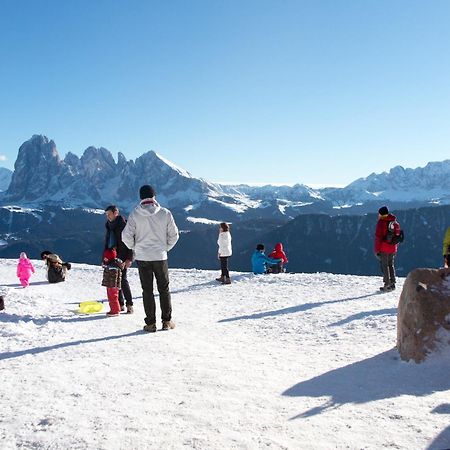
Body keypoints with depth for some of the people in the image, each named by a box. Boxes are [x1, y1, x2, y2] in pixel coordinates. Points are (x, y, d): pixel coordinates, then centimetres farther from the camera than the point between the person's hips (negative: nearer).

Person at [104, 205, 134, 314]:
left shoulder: (124, 225, -6)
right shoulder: (109, 226, 17)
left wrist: (129, 258, -17)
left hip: (122, 258, -7)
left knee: (123, 279, -12)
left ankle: (129, 305, -6)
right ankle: (120, 305, 13)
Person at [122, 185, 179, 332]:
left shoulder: (135, 214, -8)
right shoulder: (165, 213, -6)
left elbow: (126, 236, -8)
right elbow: (174, 235, -1)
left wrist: (134, 248, 10)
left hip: (142, 257, 0)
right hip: (160, 256, 0)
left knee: (147, 291, 7)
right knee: (164, 289, 13)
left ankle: (150, 323, 9)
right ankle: (167, 321, 16)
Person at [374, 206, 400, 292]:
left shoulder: (381, 223, -13)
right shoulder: (395, 223, 8)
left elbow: (378, 237, -14)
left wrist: (376, 249, -9)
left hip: (384, 249, -7)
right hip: (393, 248, 7)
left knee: (384, 266, 0)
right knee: (391, 265, 15)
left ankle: (387, 284, -1)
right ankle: (392, 284, 19)